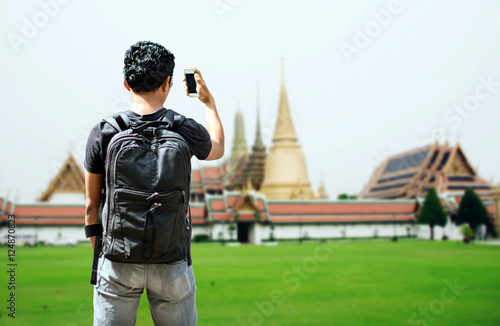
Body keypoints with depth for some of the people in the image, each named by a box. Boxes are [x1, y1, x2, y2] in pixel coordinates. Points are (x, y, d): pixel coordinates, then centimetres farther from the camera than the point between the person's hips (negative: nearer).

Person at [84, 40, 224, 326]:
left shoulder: (104, 132, -7)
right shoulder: (186, 131, -7)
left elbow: (92, 206, 2)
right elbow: (217, 150, 19)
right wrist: (209, 102, 31)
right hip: (171, 262, 0)